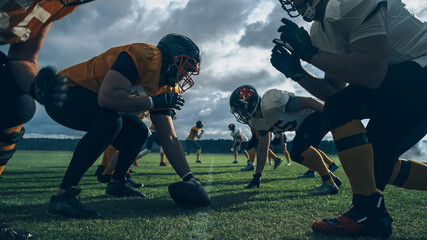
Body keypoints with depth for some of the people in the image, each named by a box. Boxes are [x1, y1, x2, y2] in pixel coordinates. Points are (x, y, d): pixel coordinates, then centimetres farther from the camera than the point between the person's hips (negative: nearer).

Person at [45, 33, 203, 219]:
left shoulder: (164, 88, 2)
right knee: (111, 120, -33)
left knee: (138, 132, 3)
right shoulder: (144, 55, -24)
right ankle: (62, 195, -28)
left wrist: (189, 177, -4)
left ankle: (116, 183, 19)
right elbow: (107, 97, -37)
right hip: (63, 92, -9)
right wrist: (154, 101, -29)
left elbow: (169, 139, 2)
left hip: (93, 106, 9)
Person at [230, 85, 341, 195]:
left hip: (317, 115, -10)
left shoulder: (271, 102, -30)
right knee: (297, 155, 13)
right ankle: (332, 177, 28)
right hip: (303, 125, 10)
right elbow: (262, 151, 9)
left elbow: (309, 102, -26)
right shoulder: (257, 123, 0)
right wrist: (257, 176, 9)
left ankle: (329, 183, -15)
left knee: (300, 147, -28)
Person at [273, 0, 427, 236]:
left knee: (340, 109, -23)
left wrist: (311, 53, -24)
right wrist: (296, 72, 1)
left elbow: (372, 73, -30)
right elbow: (334, 90, 11)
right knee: (374, 163, 9)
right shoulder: (320, 32, 9)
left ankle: (369, 211, -14)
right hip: (404, 84, 9)